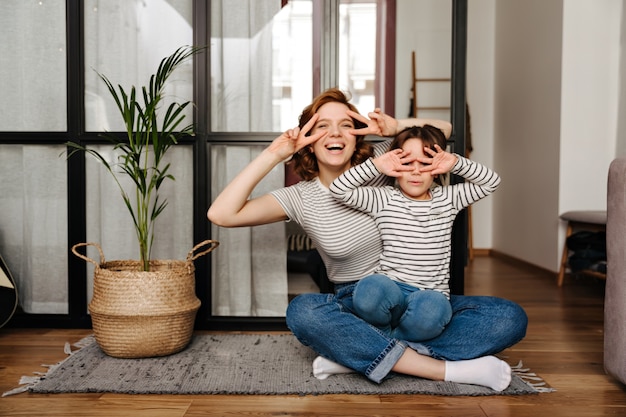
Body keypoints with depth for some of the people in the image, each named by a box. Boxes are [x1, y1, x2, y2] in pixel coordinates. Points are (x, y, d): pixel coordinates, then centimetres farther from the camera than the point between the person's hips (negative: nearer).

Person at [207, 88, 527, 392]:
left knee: (510, 317, -20)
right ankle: (447, 369, -31)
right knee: (302, 311, -36)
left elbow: (443, 130, 9)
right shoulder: (300, 197, -4)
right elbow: (221, 214, -14)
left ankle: (357, 355, -28)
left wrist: (396, 127, -11)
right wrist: (274, 154, -15)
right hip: (356, 305, -2)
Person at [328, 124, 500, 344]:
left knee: (430, 308, -38)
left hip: (431, 294, 1)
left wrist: (456, 163, -5)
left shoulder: (448, 198, 14)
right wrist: (375, 165, -8)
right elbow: (339, 189, -2)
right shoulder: (384, 200, 7)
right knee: (369, 290, -38)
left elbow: (491, 181, 9)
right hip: (389, 290, 0)